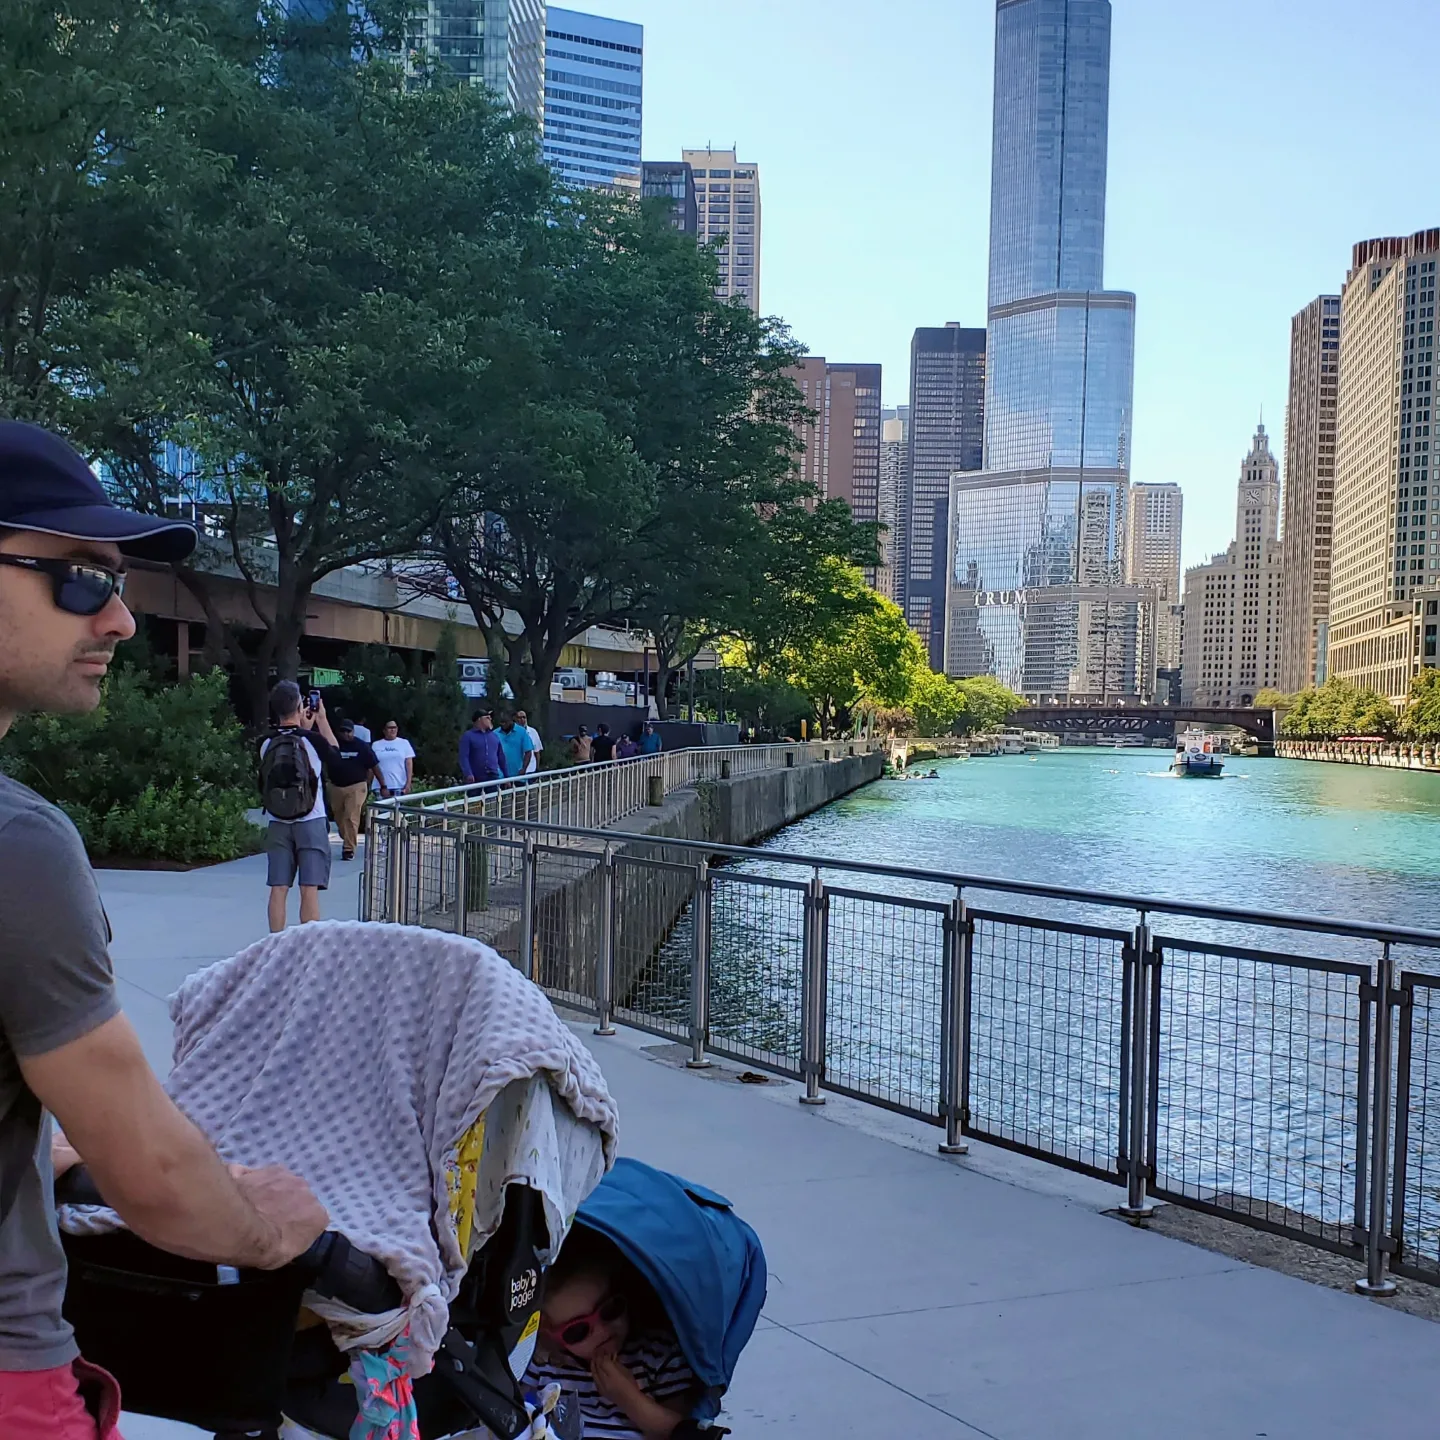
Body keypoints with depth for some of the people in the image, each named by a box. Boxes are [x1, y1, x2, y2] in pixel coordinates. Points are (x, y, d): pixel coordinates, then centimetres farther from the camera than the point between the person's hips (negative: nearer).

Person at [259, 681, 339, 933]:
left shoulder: (266, 744, 0)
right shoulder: (312, 740, -10)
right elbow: (334, 752, 11)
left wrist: (303, 727, 24)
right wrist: (322, 719, 18)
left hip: (278, 824, 3)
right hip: (311, 823, -3)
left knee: (278, 889, 5)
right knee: (309, 890, 0)